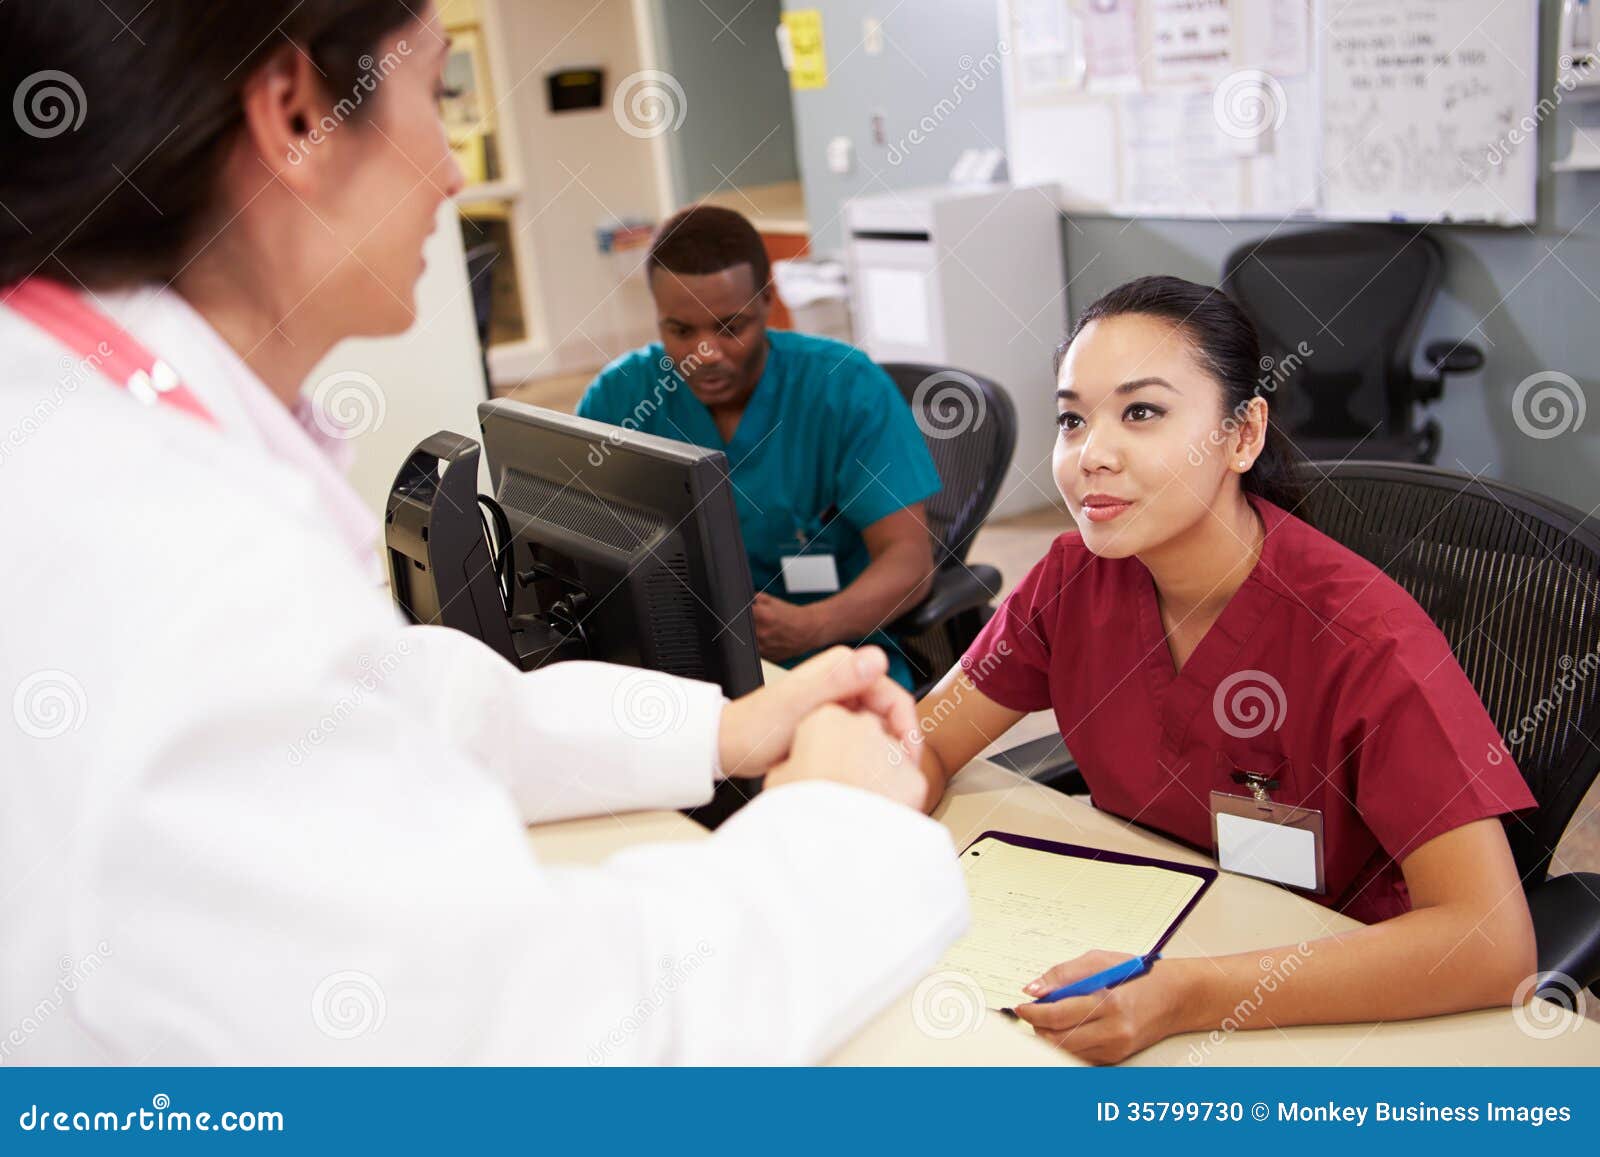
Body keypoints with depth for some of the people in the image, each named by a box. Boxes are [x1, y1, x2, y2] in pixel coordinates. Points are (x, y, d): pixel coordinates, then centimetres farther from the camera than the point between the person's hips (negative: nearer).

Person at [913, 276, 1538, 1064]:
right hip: (1131, 938, 4)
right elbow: (928, 744, 0)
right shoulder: (1076, 577, -8)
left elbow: (1493, 945, -29)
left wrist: (1189, 999, -38)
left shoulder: (1361, 636, -23)